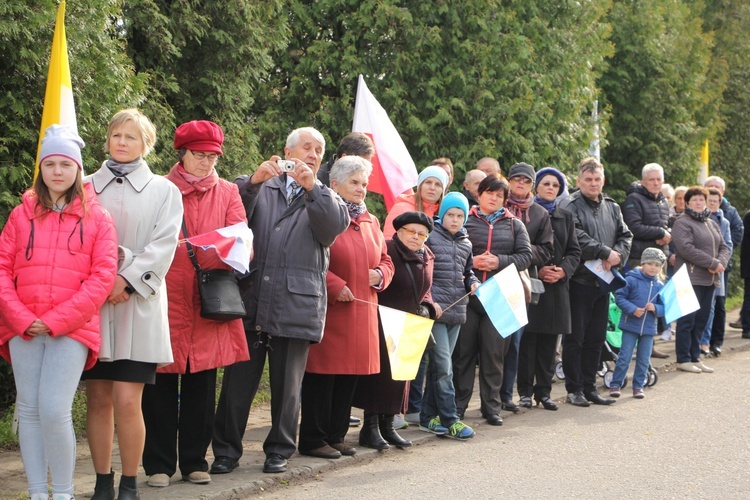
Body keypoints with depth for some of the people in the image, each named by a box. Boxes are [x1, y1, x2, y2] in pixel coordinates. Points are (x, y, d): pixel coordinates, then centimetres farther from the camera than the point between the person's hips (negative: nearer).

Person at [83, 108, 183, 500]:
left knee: (127, 401, -8)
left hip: (138, 305, -2)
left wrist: (128, 279, -14)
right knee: (98, 399, 3)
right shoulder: (88, 187, 12)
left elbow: (164, 244, -3)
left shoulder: (164, 190, 8)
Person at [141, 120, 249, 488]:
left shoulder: (228, 193, 13)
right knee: (162, 385, 0)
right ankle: (159, 464, 9)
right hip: (166, 301, -2)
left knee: (202, 385, 7)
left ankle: (194, 461, 16)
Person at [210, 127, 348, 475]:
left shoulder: (325, 199, 16)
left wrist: (311, 186, -17)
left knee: (286, 385, 6)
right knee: (238, 381, 1)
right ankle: (226, 450, 10)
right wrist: (253, 181, -16)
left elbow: (336, 225, -7)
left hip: (295, 307, 0)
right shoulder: (262, 188, 16)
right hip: (251, 302, 0)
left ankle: (280, 449, 19)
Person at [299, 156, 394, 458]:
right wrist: (334, 285, -19)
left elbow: (385, 259, 23)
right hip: (328, 311, -8)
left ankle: (336, 436, 20)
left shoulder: (370, 223, 17)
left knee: (350, 376, 10)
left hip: (362, 313, 8)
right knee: (323, 374, -3)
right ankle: (312, 440, 5)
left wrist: (380, 274, 2)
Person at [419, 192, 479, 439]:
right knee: (443, 365, -9)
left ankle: (428, 417, 17)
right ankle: (449, 419, -6)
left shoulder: (466, 243, 15)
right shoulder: (430, 236, -4)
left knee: (439, 365, 10)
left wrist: (473, 283, 5)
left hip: (456, 311, 6)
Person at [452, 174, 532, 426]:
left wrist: (500, 261, -10)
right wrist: (471, 262, -13)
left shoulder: (514, 225, 13)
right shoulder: (465, 222, 6)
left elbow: (525, 256, 5)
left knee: (494, 353, 2)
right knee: (463, 351, 1)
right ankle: (457, 406, 9)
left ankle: (491, 406, 11)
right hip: (467, 293, -1)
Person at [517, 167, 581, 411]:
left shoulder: (566, 217, 17)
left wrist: (563, 270, -4)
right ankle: (525, 391, 3)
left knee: (549, 340, 4)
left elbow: (574, 251, 14)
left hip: (557, 285, 4)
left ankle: (544, 391, 10)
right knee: (528, 338, -4)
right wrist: (537, 271, -13)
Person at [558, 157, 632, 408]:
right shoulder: (570, 206, -8)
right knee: (575, 338, 0)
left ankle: (589, 387, 19)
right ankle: (574, 389, 8)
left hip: (603, 281, 7)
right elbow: (577, 237, -20)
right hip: (579, 281, -6)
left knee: (596, 339, 11)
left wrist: (617, 255, -9)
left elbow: (626, 235, 11)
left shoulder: (612, 207, 15)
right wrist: (605, 252, -19)